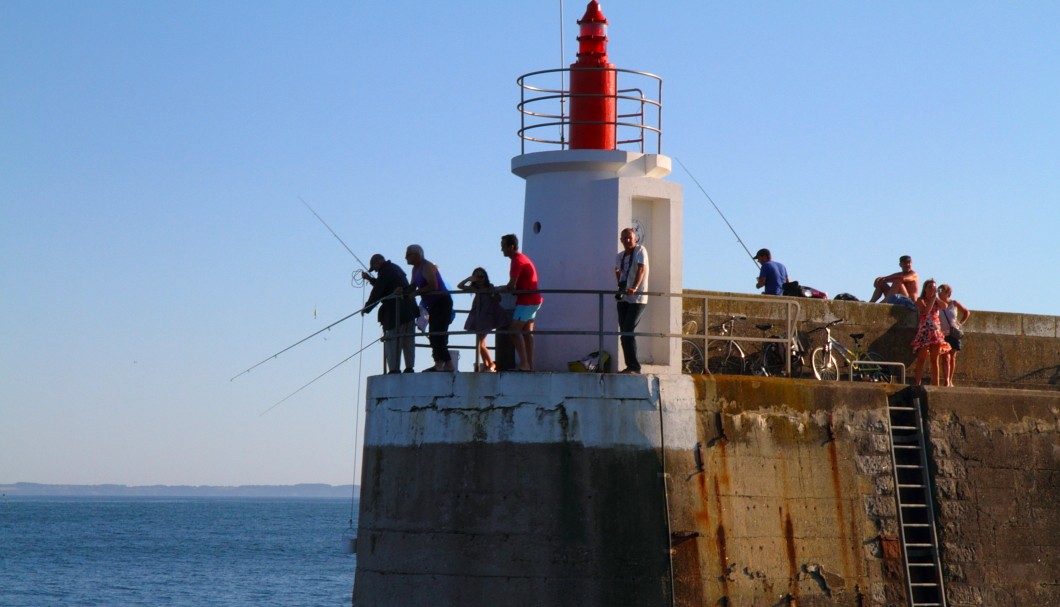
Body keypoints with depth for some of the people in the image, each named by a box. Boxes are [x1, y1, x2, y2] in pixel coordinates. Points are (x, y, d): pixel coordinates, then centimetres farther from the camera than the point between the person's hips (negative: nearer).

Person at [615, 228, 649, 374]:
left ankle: (634, 367, -14)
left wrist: (634, 287, -38)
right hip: (623, 299, 7)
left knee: (628, 331, -16)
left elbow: (641, 269, -23)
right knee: (624, 332, 5)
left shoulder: (640, 251, -8)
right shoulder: (620, 256, 12)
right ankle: (631, 366, 10)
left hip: (637, 299, -7)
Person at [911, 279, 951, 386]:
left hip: (935, 332, 5)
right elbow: (926, 310, -15)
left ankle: (935, 385, 1)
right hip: (924, 332, -5)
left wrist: (936, 297, 2)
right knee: (921, 359, -9)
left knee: (934, 360, 3)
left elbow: (944, 306, -3)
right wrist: (933, 297, -8)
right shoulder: (921, 301, 4)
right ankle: (917, 384, -13)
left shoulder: (936, 302, 18)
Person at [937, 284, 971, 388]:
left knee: (952, 357, 7)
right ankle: (946, 381, -21)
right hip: (942, 335, -2)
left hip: (954, 334, 2)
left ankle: (950, 381, 15)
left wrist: (960, 323, 7)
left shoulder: (954, 303, 3)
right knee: (945, 357, -13)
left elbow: (967, 313, 16)